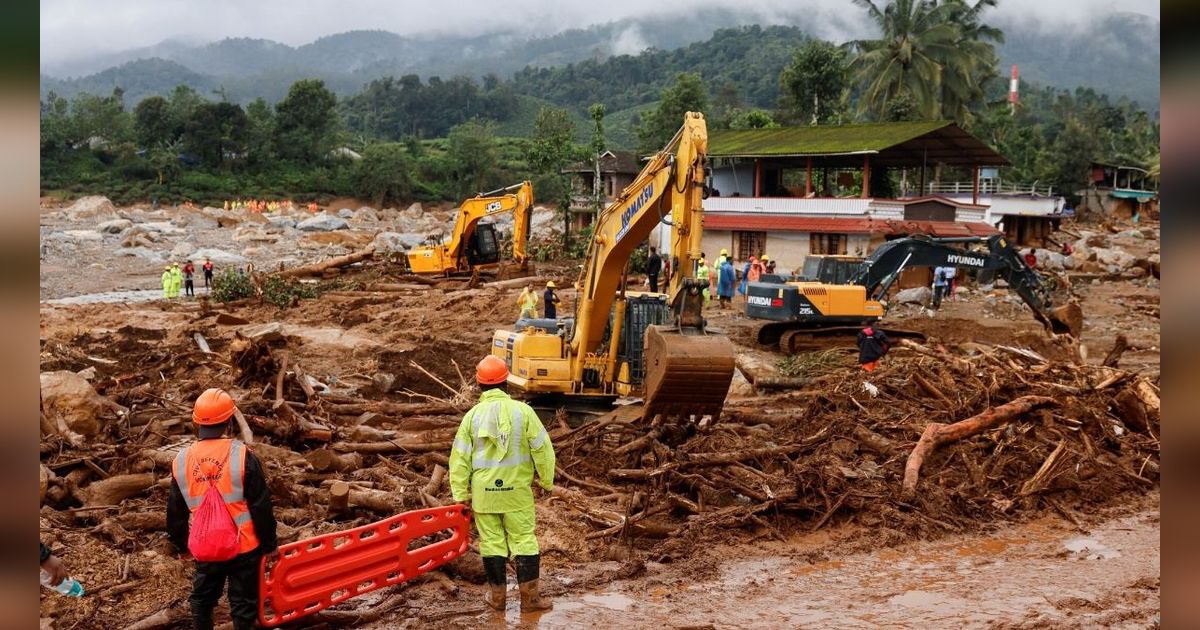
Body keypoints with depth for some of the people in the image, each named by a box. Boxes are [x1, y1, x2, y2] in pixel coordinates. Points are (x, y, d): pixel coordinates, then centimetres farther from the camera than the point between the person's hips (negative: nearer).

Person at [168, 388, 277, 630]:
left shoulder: (182, 460, -5)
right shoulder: (242, 455, -17)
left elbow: (176, 511, 7)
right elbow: (261, 506, -12)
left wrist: (180, 544, 23)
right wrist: (269, 544, 0)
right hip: (244, 547, -3)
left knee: (202, 599, 22)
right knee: (243, 602, 10)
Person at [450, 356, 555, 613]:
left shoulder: (472, 415, -4)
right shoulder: (522, 410, -8)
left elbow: (460, 457, -1)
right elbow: (542, 447, -6)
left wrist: (461, 493, 6)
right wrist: (547, 481, 7)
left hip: (483, 491, 1)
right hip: (517, 490, -1)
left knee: (492, 542, 10)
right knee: (524, 541, 7)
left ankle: (497, 595, 17)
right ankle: (529, 597, 9)